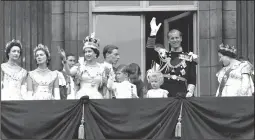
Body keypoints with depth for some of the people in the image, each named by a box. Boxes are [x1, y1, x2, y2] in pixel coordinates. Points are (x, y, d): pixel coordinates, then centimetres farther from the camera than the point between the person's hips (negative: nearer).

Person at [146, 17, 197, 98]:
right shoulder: (163, 55, 14)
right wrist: (153, 32, -11)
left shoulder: (189, 57, 10)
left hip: (181, 94, -1)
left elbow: (192, 80, 6)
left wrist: (190, 92, -9)